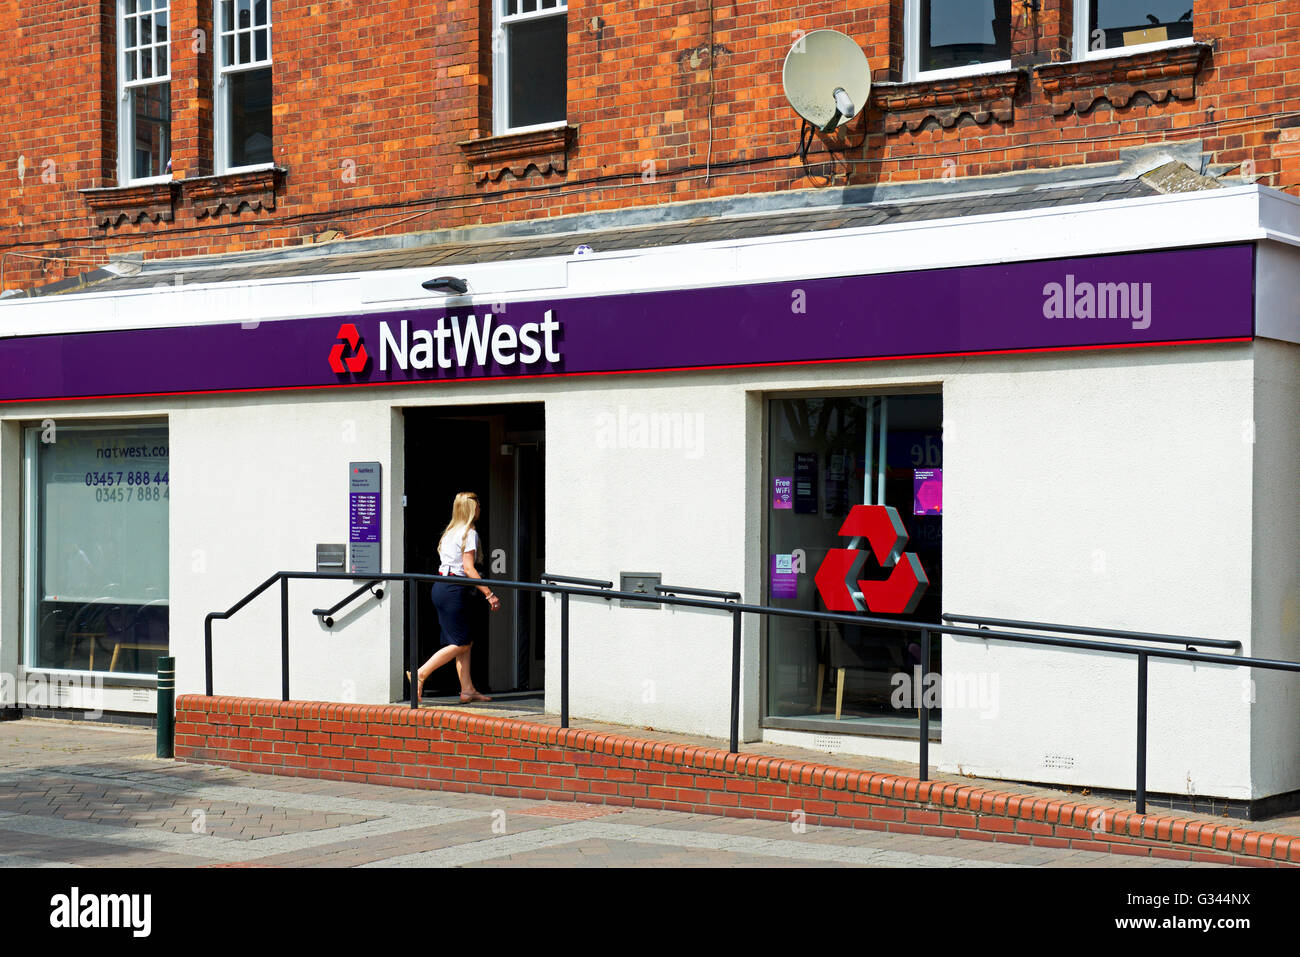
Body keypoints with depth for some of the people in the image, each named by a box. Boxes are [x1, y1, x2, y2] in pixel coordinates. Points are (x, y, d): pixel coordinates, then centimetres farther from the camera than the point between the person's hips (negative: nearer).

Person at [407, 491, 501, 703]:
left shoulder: (450, 532, 17)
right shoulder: (469, 533, -9)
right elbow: (468, 569, -15)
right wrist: (489, 594, -16)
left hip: (441, 585, 9)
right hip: (453, 590, -9)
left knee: (466, 642, 9)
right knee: (460, 644, -5)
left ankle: (467, 690, 6)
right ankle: (420, 674, -7)